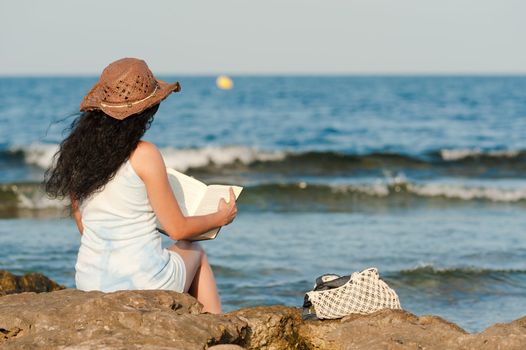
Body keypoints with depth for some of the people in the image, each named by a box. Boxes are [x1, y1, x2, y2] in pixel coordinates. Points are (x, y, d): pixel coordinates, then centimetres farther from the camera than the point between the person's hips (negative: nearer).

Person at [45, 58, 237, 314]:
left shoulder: (74, 153, 1)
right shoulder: (144, 155, -16)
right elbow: (178, 229, -7)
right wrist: (221, 217, 11)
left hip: (90, 284, 5)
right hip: (144, 282, -5)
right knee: (195, 252, 29)